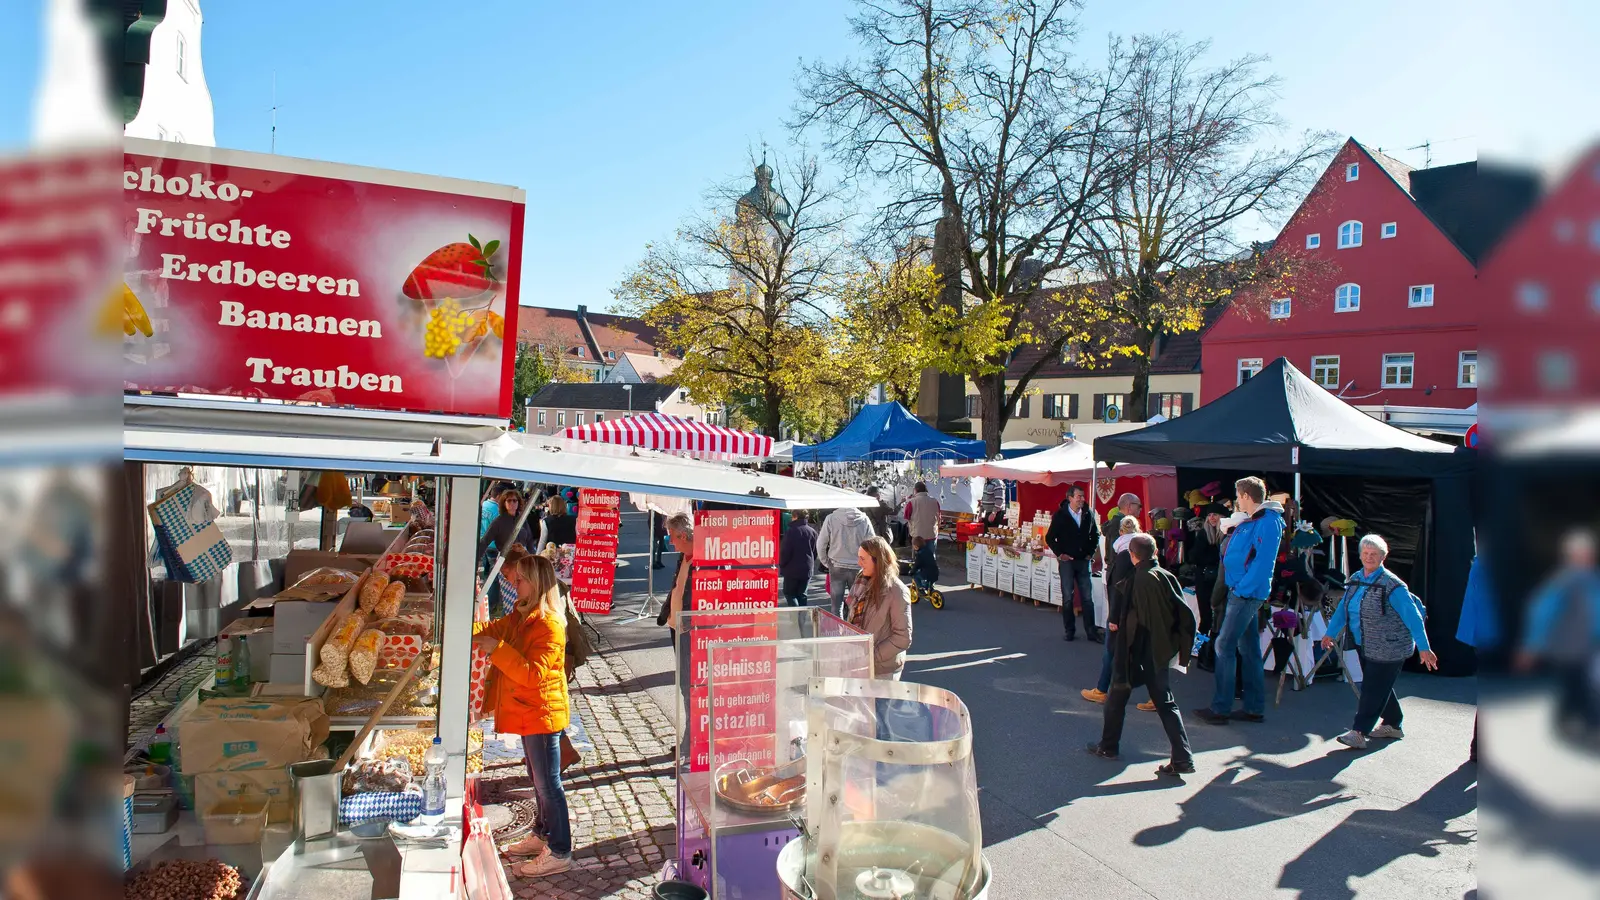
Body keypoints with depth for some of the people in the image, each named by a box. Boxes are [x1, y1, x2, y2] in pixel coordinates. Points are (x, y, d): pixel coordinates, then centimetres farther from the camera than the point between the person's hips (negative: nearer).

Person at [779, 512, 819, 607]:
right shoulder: (813, 532, 5)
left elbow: (785, 552, -14)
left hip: (792, 570, -5)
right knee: (802, 595, 13)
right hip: (807, 570, 5)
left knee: (789, 593, 6)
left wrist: (781, 565, 1)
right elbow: (815, 552, 12)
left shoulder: (791, 531, -15)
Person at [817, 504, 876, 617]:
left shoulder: (831, 518, -8)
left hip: (836, 567, 0)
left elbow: (821, 544, -3)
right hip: (858, 568, 1)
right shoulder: (864, 520, -7)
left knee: (837, 605, 6)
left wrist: (826, 562, 11)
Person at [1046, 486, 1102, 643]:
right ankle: (1070, 631, 13)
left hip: (1083, 561, 2)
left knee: (1087, 597, 4)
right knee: (1067, 598, 4)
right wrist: (1059, 554, -5)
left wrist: (1091, 552, 7)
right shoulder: (1060, 516, -6)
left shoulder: (1088, 515, 2)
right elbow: (1049, 538, 0)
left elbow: (1095, 535, 15)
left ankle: (1091, 631, 9)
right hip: (1067, 561, -2)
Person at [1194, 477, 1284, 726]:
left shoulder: (1268, 521, -16)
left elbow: (1263, 561, -22)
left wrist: (1242, 589, -21)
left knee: (1224, 647, -7)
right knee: (1248, 649, 13)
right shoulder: (1249, 521, 14)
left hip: (1247, 594, -10)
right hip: (1241, 593, 10)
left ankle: (1220, 708, -2)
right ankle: (1255, 708, 20)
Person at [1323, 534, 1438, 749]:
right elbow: (1343, 608, 11)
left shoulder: (1391, 585, -15)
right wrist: (1331, 633, 4)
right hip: (1364, 646, 7)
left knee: (1374, 688, -7)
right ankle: (1392, 725, 34)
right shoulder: (1355, 580, 6)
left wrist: (1424, 648, -17)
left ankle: (1359, 733, -8)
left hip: (1388, 648, -7)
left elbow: (1413, 617, -15)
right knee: (1380, 687, 18)